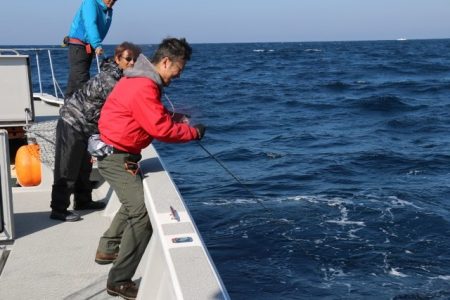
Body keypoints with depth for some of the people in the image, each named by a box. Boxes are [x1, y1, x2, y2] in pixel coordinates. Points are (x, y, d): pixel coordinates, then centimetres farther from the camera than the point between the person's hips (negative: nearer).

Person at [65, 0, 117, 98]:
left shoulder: (108, 11, 13)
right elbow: (90, 24, -28)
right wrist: (97, 45, -40)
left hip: (89, 48, 8)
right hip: (78, 46, -8)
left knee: (74, 82, 11)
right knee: (81, 80, -16)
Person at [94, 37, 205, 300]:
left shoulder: (143, 80, 9)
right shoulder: (143, 88, -24)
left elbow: (153, 118, 16)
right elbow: (161, 129, -26)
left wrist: (172, 116, 0)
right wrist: (194, 132, -14)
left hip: (120, 154, 11)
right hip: (116, 157, -11)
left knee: (134, 203, 31)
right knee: (143, 214, -17)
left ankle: (107, 250, 45)